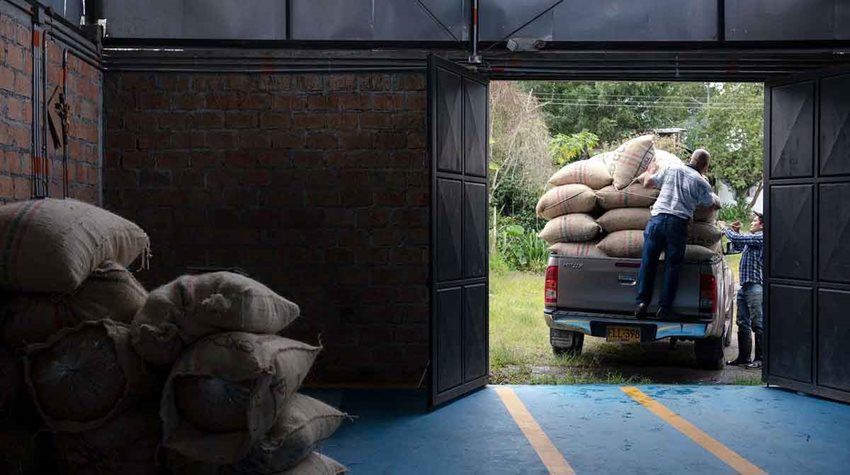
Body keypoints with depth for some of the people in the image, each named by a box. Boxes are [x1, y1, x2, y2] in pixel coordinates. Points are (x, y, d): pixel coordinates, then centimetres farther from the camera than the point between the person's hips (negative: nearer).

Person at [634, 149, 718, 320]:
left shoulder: (671, 169, 12)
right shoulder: (702, 183, 7)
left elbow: (648, 183, 20)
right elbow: (711, 205, 20)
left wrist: (650, 172, 41)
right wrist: (718, 205, 43)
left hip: (657, 218, 2)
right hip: (678, 223, -2)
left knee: (648, 262, 6)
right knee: (672, 266, 4)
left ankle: (642, 302, 2)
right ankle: (664, 308, 2)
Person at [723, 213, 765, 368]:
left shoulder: (761, 237, -9)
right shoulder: (751, 239, 21)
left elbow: (738, 239, -16)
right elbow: (738, 246, 35)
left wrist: (726, 229, 1)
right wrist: (736, 231, 19)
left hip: (755, 286, -10)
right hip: (744, 285, 10)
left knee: (757, 324, -6)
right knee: (743, 323, 11)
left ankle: (760, 358, -2)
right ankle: (743, 356, 16)